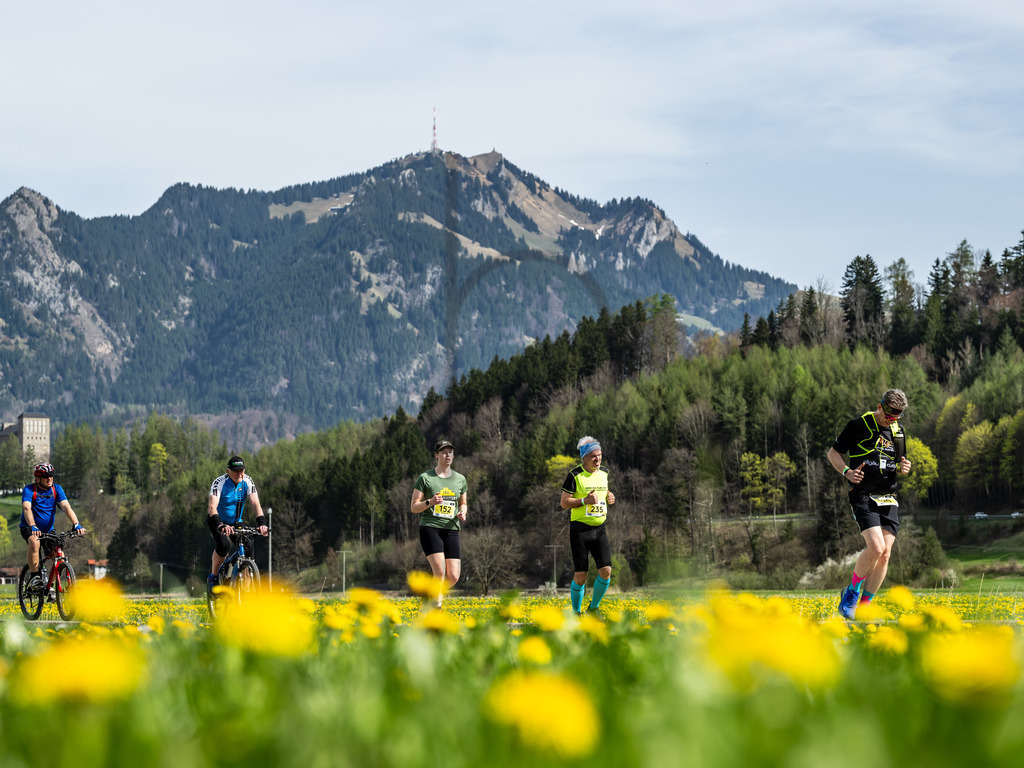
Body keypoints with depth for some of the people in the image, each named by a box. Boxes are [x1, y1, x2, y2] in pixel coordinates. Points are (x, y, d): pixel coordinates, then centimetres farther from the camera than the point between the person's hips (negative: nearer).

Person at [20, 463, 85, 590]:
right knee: (34, 541, -37)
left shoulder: (56, 489, -4)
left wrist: (76, 524, -34)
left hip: (48, 530, 4)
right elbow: (27, 508, -30)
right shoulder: (29, 490, -14)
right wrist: (33, 526, -48)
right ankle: (35, 577, -29)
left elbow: (66, 507, -17)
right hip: (29, 528, -4)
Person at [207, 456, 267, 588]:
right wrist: (220, 525, -55)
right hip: (217, 521, -4)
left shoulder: (247, 482, -15)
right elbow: (212, 507, -38)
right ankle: (213, 577, -10)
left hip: (235, 522, 4)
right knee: (224, 545, -30)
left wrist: (262, 523, -42)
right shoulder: (220, 483, -25)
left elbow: (255, 503, -24)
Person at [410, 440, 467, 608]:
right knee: (440, 571, -22)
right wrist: (430, 502, -17)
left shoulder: (460, 479, 13)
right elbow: (413, 507, 2)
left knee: (453, 576, -6)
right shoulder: (425, 478, 1)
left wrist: (462, 513, 2)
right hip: (430, 529, -4)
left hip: (451, 530, 4)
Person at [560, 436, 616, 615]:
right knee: (580, 575, -4)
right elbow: (564, 503, -8)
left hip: (599, 529, 5)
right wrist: (585, 500, -22)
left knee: (606, 570, -8)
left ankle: (594, 607, 13)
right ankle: (576, 613, 14)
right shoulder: (575, 475, -8)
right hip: (580, 530, -5)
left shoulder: (603, 474, 10)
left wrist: (609, 498, 3)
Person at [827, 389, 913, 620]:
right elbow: (833, 453, 3)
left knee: (885, 554, -4)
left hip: (888, 499, 6)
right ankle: (852, 591, 3)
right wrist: (847, 472, -16)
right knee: (876, 547, -21)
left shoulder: (898, 431, 13)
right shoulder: (858, 426, -4)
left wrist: (903, 468, 1)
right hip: (864, 497, -6)